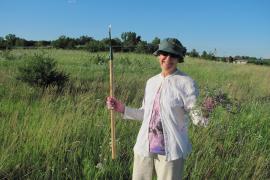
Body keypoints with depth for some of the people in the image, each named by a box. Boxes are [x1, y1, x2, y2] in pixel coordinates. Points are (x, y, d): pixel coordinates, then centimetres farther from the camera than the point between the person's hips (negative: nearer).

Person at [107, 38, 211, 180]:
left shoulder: (186, 82, -10)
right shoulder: (151, 82, 7)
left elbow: (197, 117, -12)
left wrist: (204, 113, -32)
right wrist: (122, 109, 8)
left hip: (171, 151, -5)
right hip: (144, 147, 5)